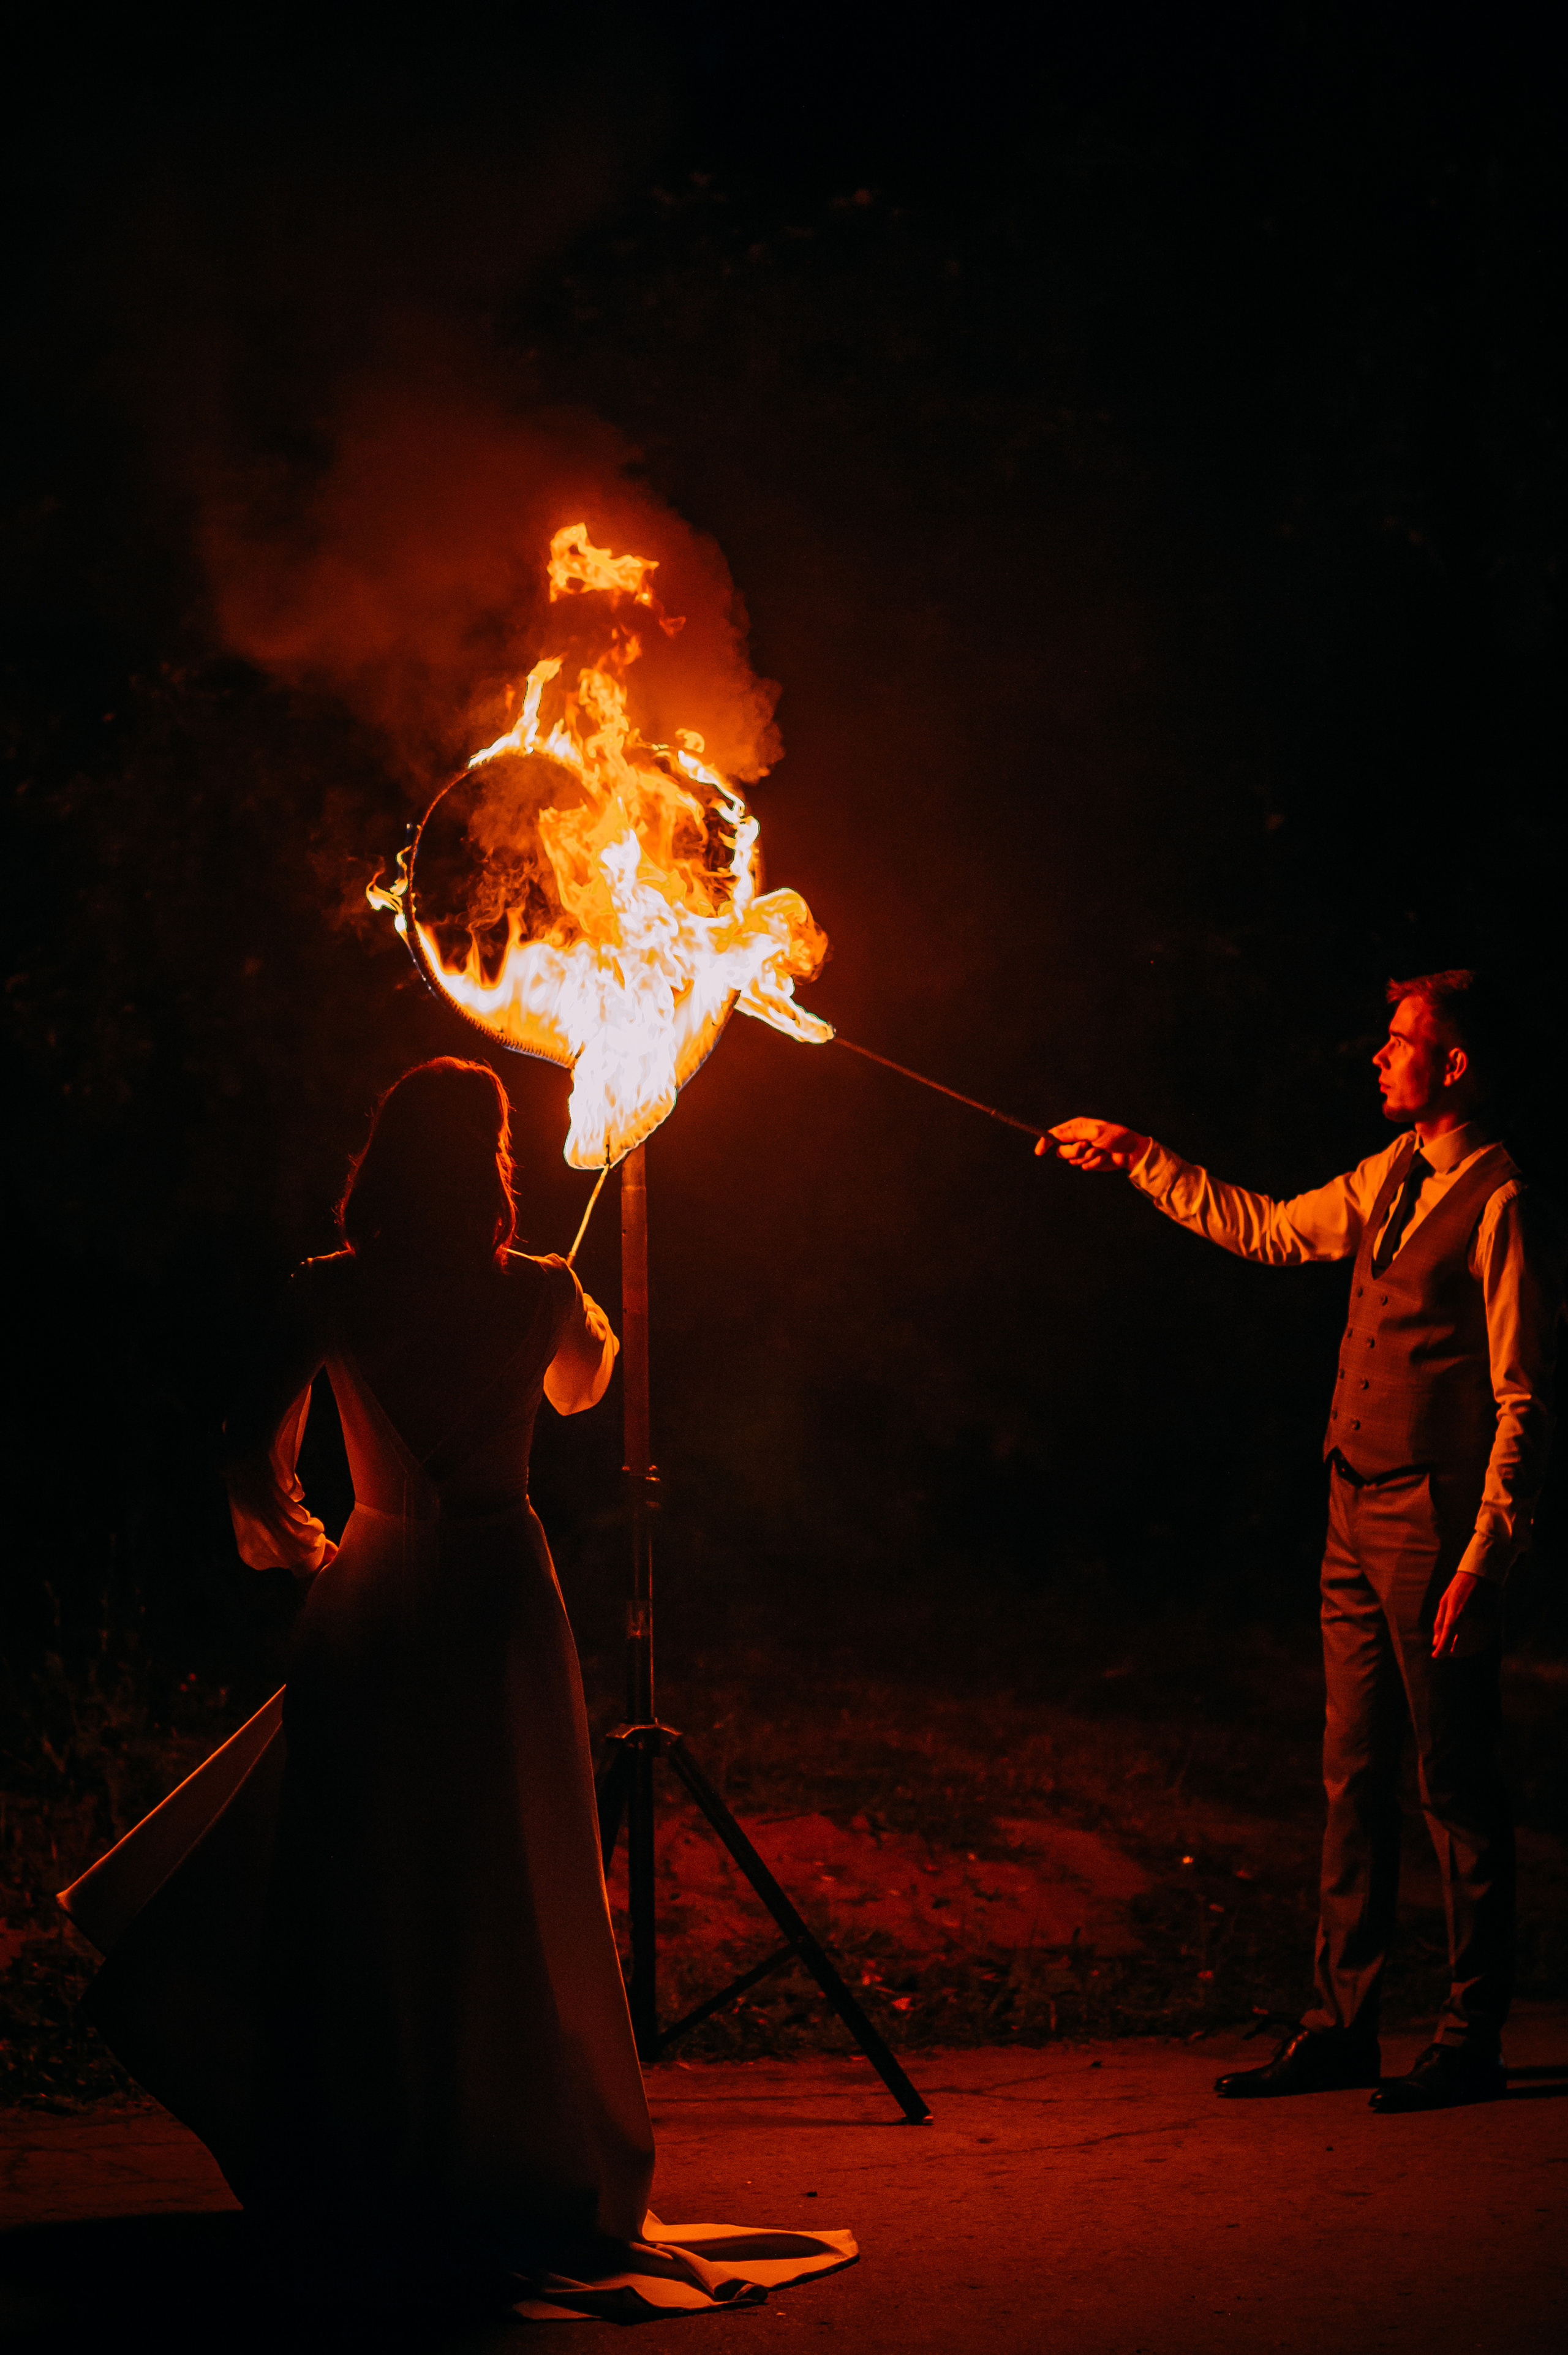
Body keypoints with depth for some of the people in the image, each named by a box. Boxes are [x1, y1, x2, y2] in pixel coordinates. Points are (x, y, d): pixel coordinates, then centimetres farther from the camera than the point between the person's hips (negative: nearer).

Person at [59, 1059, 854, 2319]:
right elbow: (581, 1384, 18)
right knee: (502, 1896, 7)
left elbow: (258, 1449, -7)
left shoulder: (332, 1292, -5)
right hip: (499, 1589, -1)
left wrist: (297, 1541, 12)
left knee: (354, 1885, 11)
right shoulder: (537, 1291, -3)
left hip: (373, 1600, 1)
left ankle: (355, 2178, 17)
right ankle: (517, 2167, 14)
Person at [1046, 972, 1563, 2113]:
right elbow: (1267, 1229, 29)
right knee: (1355, 1773, 10)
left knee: (1459, 1785, -1)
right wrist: (1139, 1157, 28)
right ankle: (1342, 2025, 17)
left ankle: (1472, 2040, 8)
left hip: (1435, 1525, -8)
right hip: (1356, 1508, 8)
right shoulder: (1387, 1179, 13)